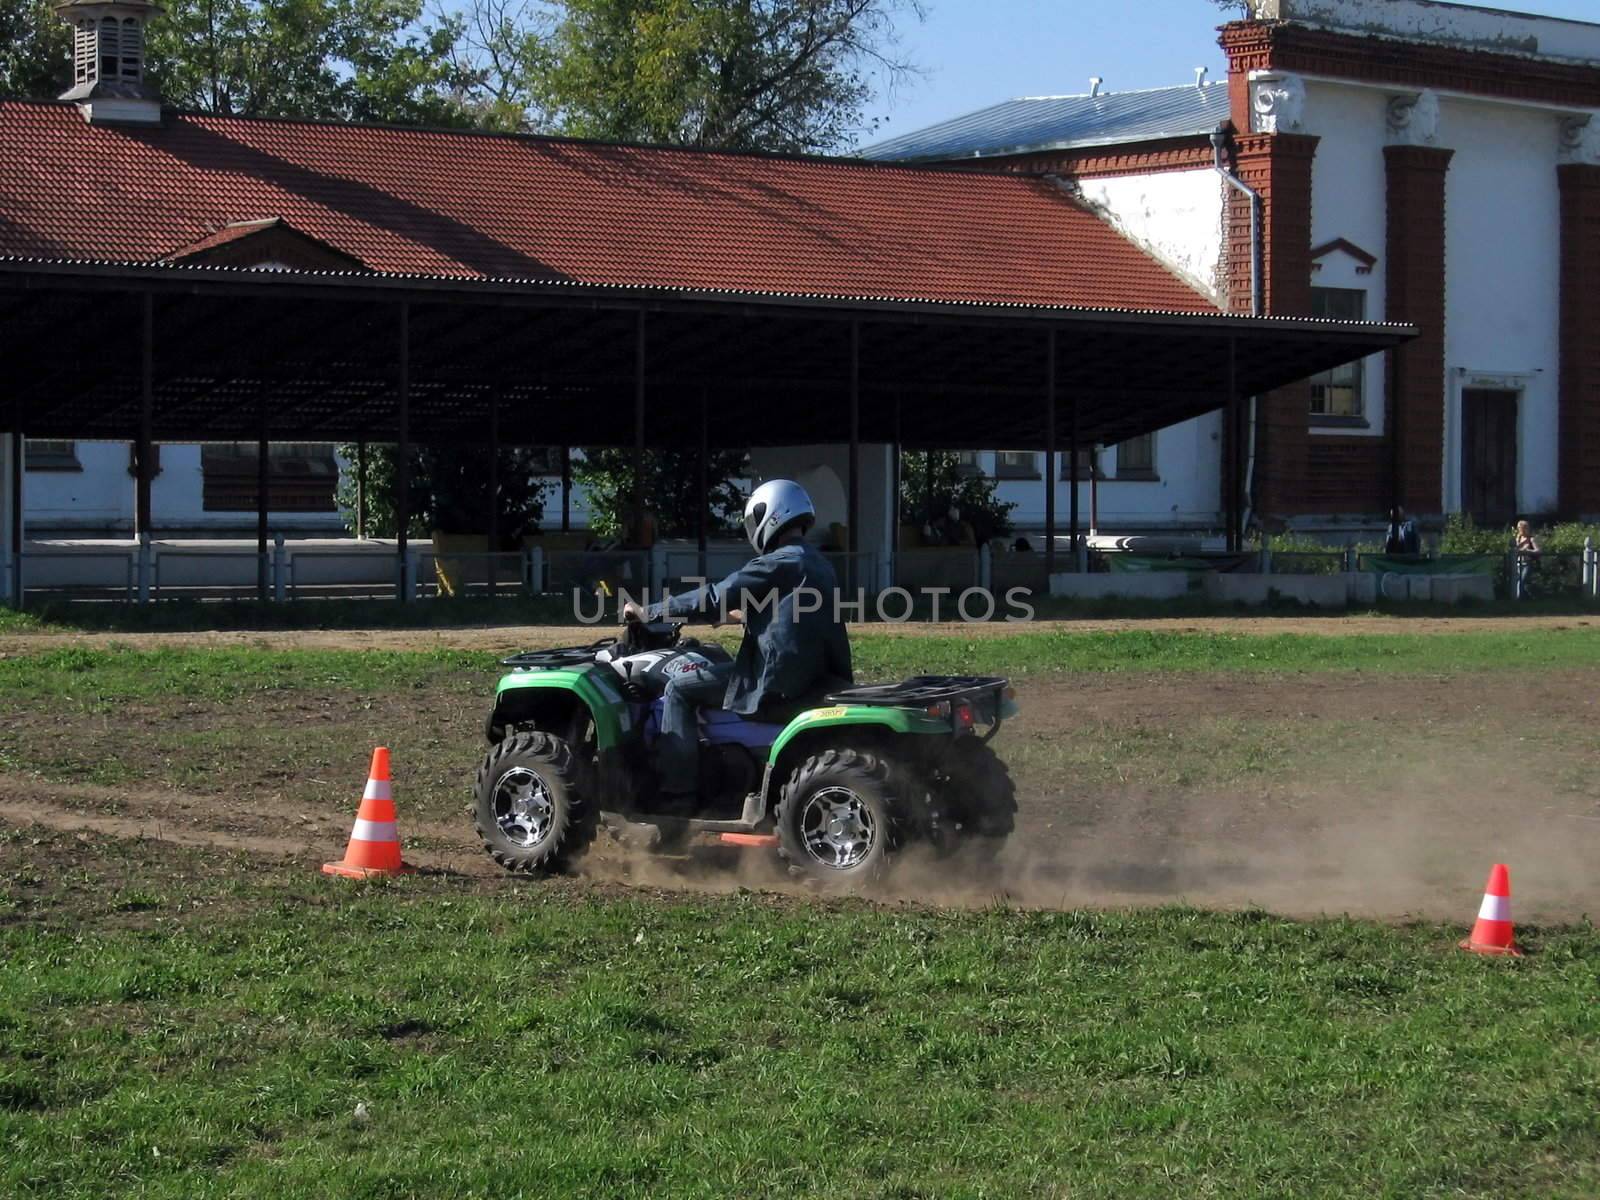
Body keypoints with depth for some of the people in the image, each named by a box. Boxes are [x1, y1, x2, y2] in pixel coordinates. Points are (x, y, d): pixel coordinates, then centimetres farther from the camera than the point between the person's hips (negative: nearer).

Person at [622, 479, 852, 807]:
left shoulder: (778, 563, -14)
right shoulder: (815, 562, 15)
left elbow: (713, 598, -15)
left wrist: (650, 612, -7)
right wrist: (745, 613, 42)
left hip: (775, 680, -10)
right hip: (811, 676, 10)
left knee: (681, 689, -2)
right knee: (702, 677, 29)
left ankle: (678, 792, -6)